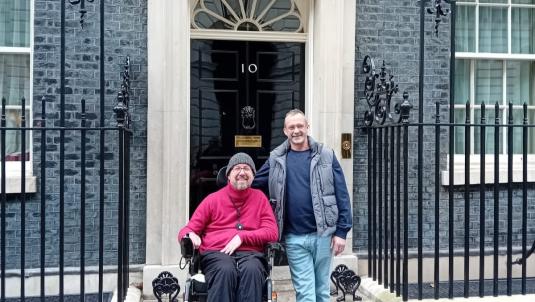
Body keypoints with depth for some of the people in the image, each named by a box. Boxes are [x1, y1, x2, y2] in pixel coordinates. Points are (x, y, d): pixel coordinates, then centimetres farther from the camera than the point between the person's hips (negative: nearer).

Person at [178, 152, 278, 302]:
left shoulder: (259, 198, 17)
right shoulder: (213, 199, 16)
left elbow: (272, 232, 9)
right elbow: (187, 230, 16)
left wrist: (242, 237, -5)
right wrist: (190, 235, -10)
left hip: (250, 254, 0)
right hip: (216, 253, 0)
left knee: (252, 270, -35)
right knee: (226, 270, -36)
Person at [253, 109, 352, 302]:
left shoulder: (326, 156, 1)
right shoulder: (276, 159, 5)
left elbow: (341, 196, -1)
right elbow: (253, 185, 10)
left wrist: (341, 231, -5)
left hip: (322, 234, 0)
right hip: (294, 238, 0)